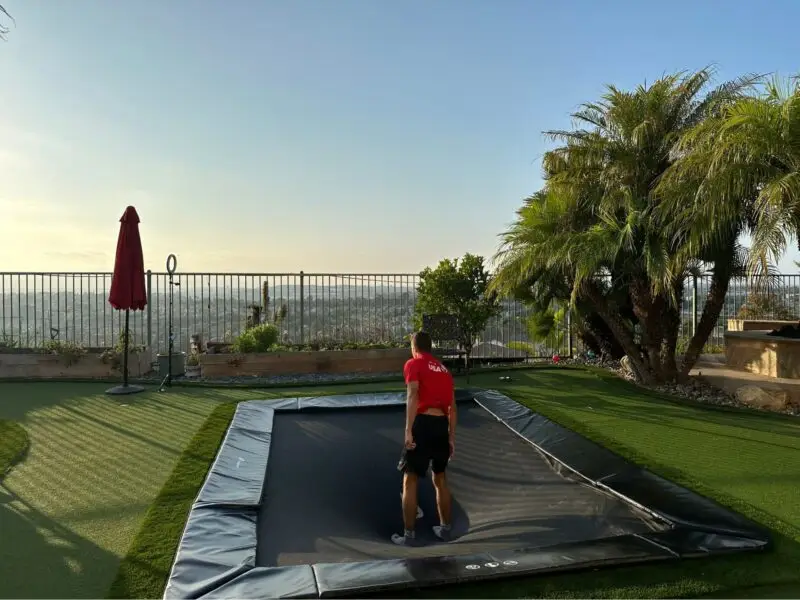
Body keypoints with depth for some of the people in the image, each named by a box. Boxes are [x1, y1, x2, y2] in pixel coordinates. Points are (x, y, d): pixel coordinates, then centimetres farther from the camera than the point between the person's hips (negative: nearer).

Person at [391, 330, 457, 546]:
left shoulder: (413, 364, 0)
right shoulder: (444, 369, 18)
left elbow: (413, 395, -15)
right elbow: (452, 407, 17)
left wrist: (408, 430, -20)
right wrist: (451, 437, 21)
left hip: (423, 423, -6)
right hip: (442, 425, 6)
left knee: (410, 481, 5)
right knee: (440, 479, 21)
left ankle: (409, 535, 10)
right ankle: (445, 528, 31)